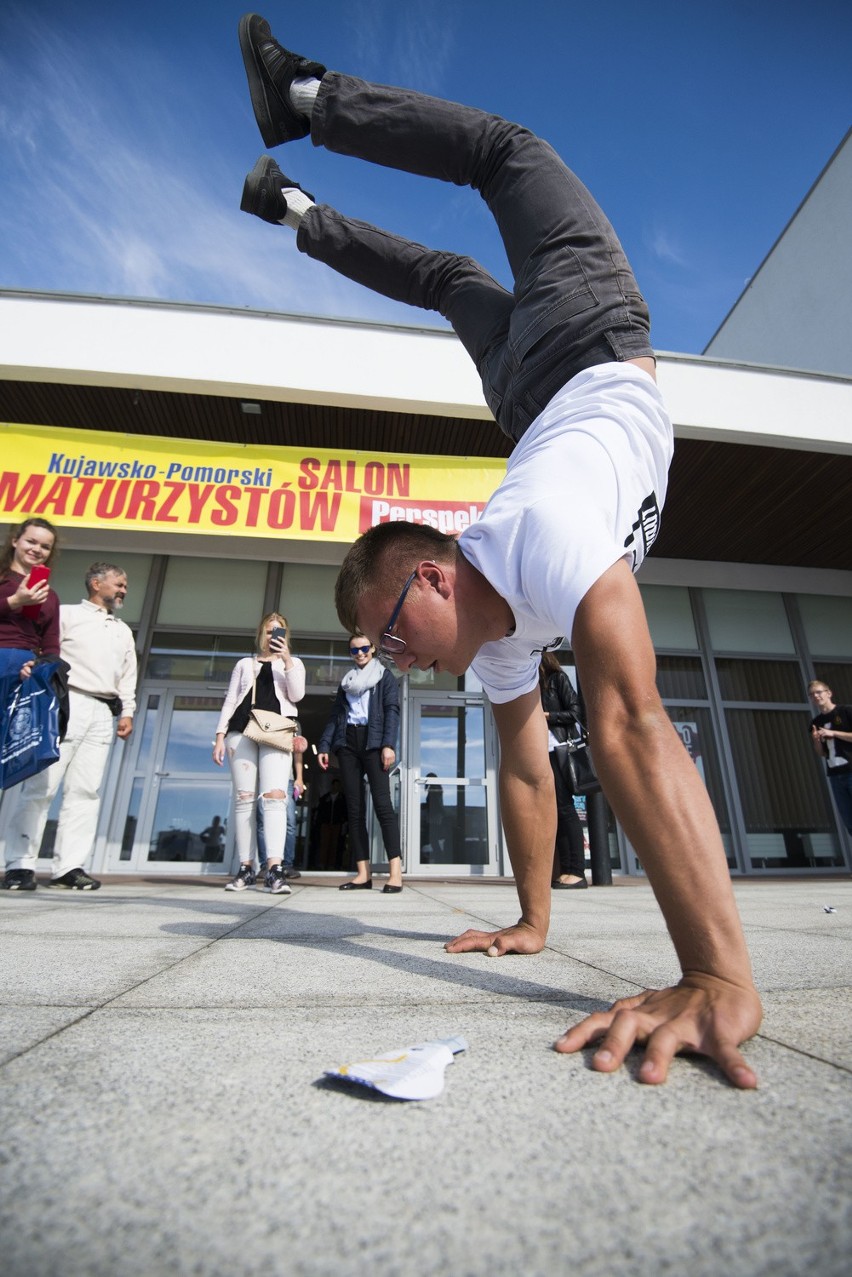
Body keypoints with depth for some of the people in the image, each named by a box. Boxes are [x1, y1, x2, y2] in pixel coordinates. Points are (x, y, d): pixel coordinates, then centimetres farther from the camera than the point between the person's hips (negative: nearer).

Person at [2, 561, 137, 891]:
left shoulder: (124, 631, 25)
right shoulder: (67, 614, 11)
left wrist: (127, 712, 9)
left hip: (103, 714, 5)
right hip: (67, 703, -4)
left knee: (85, 790, -1)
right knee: (41, 785, -8)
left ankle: (69, 866, 0)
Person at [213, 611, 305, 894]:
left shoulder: (293, 663, 19)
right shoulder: (245, 663, 23)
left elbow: (297, 695, 1)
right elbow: (230, 700, 16)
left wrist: (286, 660, -9)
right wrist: (220, 735, 4)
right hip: (241, 730, 2)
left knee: (274, 796, -15)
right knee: (244, 798, -2)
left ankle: (274, 869, -22)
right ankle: (246, 867, 2)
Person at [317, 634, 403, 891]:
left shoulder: (384, 676, 11)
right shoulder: (346, 680, 24)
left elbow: (392, 711, -1)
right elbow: (335, 715, 19)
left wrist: (388, 744, -15)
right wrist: (324, 745, 5)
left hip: (373, 741, -4)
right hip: (347, 742, 5)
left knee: (382, 803, -14)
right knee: (354, 807, -1)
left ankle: (396, 872, -15)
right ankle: (363, 873, 1)